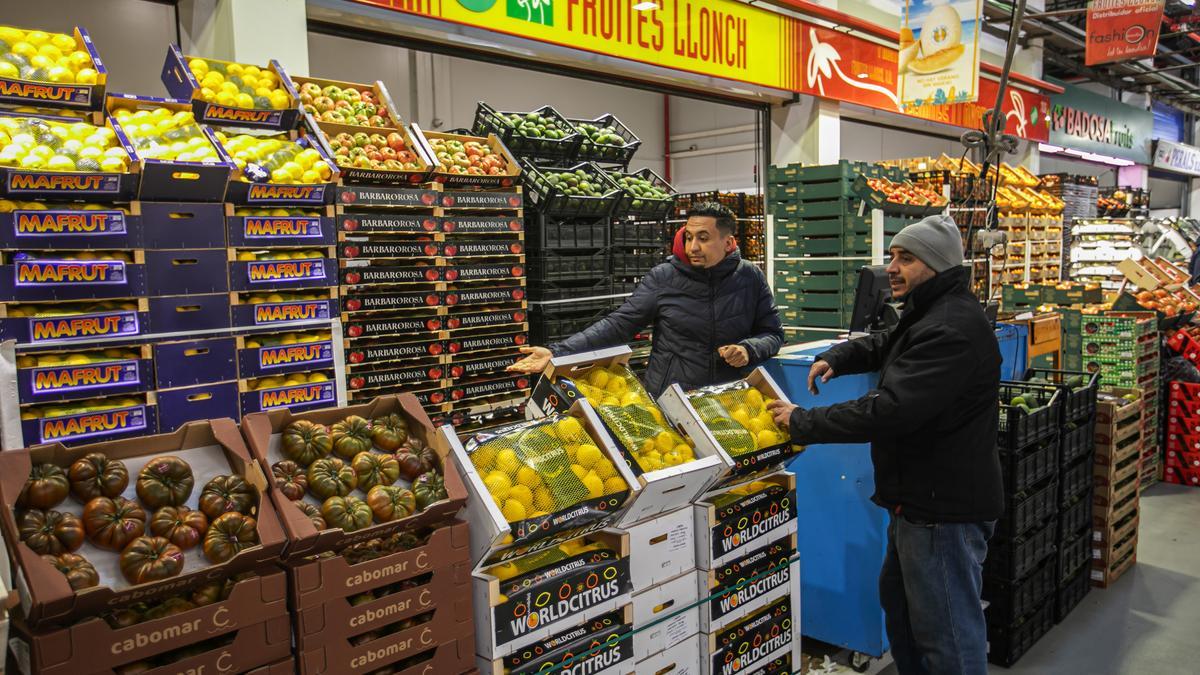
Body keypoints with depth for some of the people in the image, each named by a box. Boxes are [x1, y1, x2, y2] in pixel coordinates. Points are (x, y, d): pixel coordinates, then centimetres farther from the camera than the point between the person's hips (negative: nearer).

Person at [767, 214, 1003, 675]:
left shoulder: (952, 330, -24)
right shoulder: (927, 313, 12)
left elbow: (890, 410, -31)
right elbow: (885, 346, 29)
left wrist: (803, 423, -21)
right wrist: (836, 358, 7)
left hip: (944, 509, -11)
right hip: (920, 498, 11)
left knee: (946, 630, 1)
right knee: (897, 601, 25)